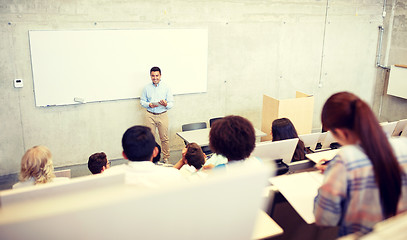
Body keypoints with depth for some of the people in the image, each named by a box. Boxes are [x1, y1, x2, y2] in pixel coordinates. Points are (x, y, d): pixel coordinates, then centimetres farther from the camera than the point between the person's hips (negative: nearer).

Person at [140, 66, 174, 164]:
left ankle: (166, 158, 16)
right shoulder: (146, 88, 6)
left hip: (162, 115, -1)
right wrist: (149, 104, -11)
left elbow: (171, 103, 3)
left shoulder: (166, 88, 4)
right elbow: (142, 101, 10)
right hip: (150, 115, 1)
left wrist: (166, 104, -20)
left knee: (164, 138, 3)